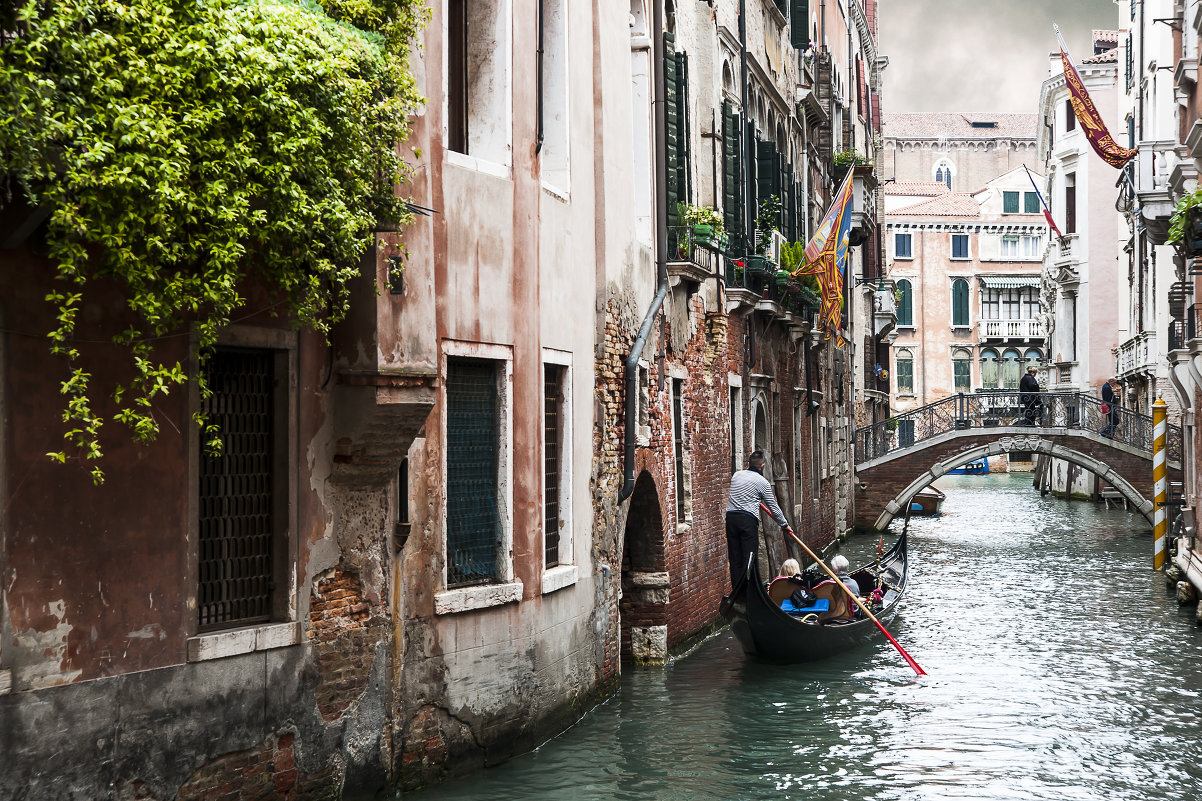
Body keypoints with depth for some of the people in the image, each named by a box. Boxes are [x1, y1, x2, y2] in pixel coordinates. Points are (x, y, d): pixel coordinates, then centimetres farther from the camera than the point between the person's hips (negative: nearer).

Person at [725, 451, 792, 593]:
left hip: (730, 517, 5)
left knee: (735, 558, 9)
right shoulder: (762, 482, -2)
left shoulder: (736, 475, 13)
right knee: (749, 558, -3)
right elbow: (773, 507, 4)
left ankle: (736, 590, 10)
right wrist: (784, 524, 17)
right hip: (748, 519, -5)